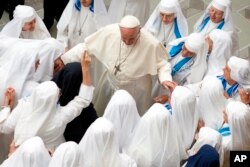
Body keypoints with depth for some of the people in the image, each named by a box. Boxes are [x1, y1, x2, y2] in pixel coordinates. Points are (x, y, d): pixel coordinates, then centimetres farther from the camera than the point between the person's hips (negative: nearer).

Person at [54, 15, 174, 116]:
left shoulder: (151, 43, -30)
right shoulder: (109, 31, -25)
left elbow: (162, 64, -12)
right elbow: (86, 46, -12)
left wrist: (165, 78, -33)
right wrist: (63, 59, -15)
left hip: (135, 90, -3)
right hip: (110, 83, 3)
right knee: (101, 117, 25)